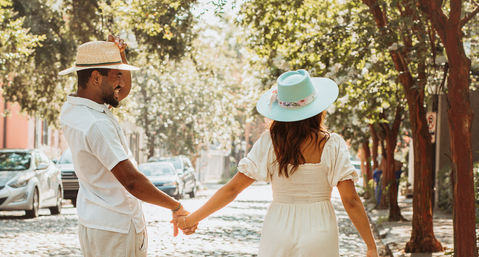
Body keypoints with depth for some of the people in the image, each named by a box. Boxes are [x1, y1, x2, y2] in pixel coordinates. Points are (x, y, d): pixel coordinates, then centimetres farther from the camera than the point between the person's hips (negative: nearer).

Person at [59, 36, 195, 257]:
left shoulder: (71, 110, 7)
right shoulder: (97, 125, -24)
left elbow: (124, 90, 23)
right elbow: (132, 182, -27)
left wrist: (120, 55, 6)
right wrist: (176, 207, -19)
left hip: (93, 220, 10)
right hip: (115, 229, -10)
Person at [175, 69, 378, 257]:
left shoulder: (269, 143, -3)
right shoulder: (331, 145, -7)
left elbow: (232, 188, -3)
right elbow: (350, 200, -9)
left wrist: (191, 219, 8)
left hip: (278, 236, 2)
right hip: (320, 240, -1)